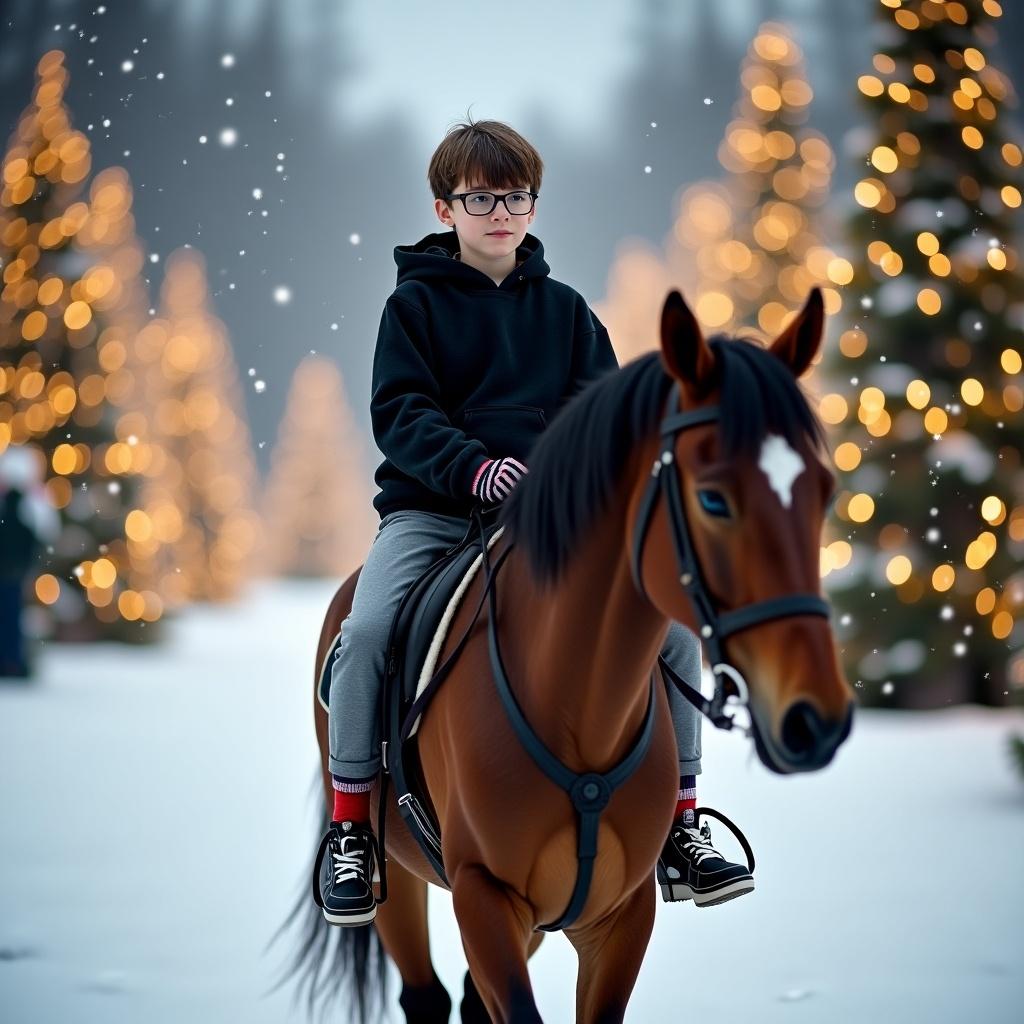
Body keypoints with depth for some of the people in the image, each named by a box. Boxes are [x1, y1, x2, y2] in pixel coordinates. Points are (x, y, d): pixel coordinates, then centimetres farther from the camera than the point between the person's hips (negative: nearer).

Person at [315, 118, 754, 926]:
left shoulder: (563, 308, 13)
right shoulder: (416, 303, 3)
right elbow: (401, 413, -7)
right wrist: (473, 468, -25)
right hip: (431, 509, -3)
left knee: (675, 625, -12)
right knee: (366, 632, -29)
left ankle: (680, 825, 2)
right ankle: (349, 829, -11)